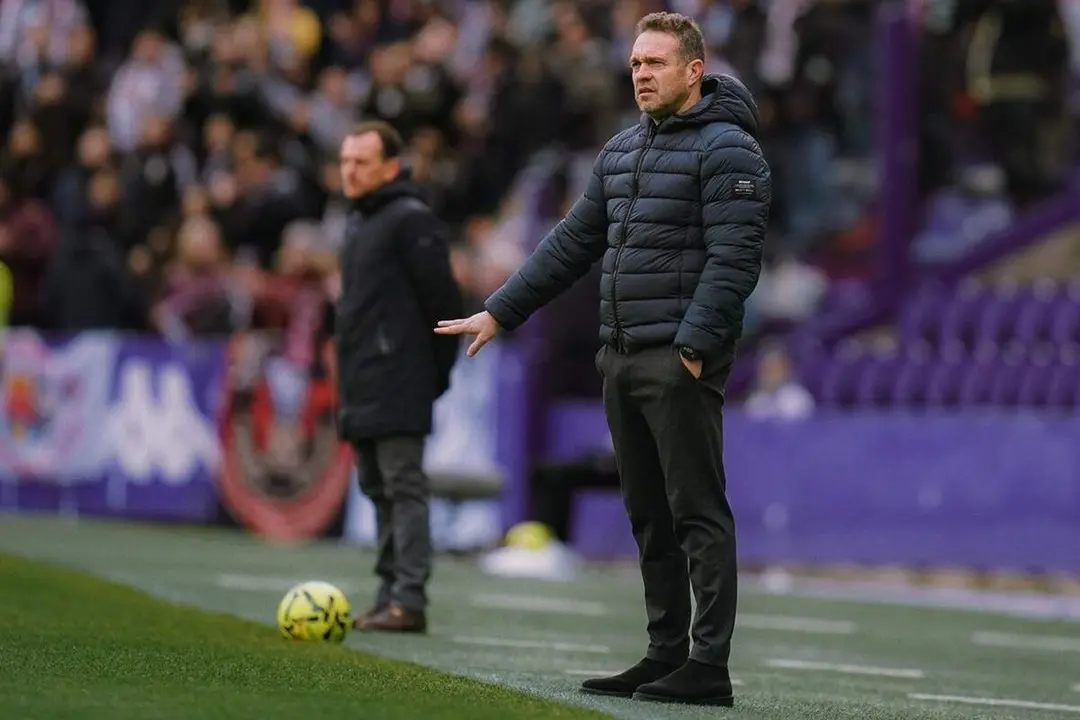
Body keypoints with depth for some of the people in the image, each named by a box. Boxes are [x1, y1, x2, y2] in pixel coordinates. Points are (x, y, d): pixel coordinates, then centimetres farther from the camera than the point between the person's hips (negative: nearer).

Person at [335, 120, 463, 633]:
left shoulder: (411, 220, -10)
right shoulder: (358, 221, 19)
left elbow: (444, 301, -12)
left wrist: (435, 374, -8)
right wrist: (347, 385, 19)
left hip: (397, 391, -9)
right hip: (362, 389, 9)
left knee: (404, 487, -10)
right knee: (379, 490, 11)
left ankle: (409, 600, -12)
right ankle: (390, 592, 15)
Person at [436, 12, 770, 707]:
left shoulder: (726, 150, -8)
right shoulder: (621, 152, 18)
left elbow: (733, 259, -16)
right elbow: (573, 243, 22)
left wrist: (692, 348, -22)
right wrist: (499, 312, 18)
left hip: (681, 362, -9)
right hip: (622, 361, 9)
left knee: (698, 515, -8)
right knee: (650, 518, 10)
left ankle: (709, 667, -9)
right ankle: (665, 656, 16)